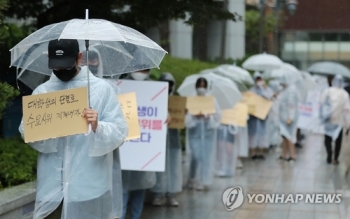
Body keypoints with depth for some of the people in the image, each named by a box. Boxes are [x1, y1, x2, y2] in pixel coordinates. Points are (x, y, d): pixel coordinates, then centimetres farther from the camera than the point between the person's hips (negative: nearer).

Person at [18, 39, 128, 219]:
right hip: (51, 186, 2)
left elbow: (120, 132, -3)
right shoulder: (41, 92, 9)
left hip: (89, 186, -2)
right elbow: (26, 132, 3)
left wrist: (98, 127, -21)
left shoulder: (101, 89, 2)